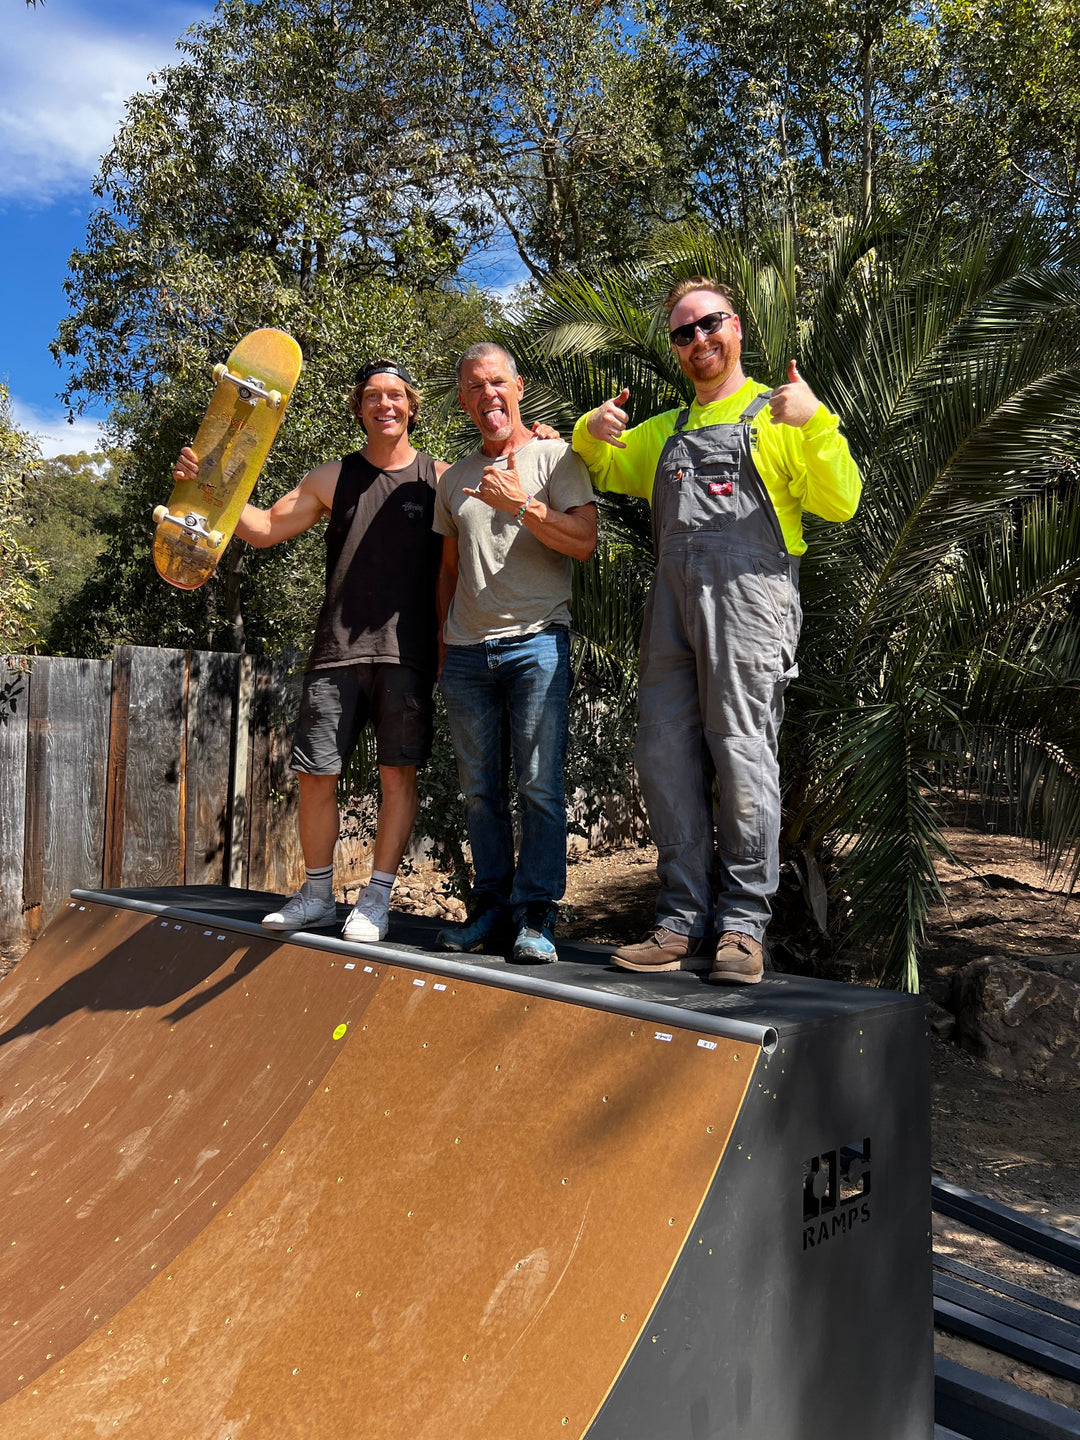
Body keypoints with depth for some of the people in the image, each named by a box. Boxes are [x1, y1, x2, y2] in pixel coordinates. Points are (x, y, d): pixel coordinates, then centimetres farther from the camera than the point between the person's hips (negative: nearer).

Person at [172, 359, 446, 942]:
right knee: (315, 774, 2)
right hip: (337, 649, 2)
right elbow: (264, 528, 13)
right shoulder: (332, 478, 13)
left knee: (398, 774, -2)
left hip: (406, 652, -2)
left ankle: (376, 900, 9)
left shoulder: (439, 478, 8)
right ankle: (317, 894, 18)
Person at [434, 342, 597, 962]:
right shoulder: (455, 479, 19)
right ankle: (492, 908, 16)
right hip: (466, 652, 5)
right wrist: (440, 642, 16)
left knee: (540, 785, -6)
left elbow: (585, 541, -6)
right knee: (481, 789, 7)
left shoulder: (555, 456, 4)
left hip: (536, 641, -5)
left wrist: (522, 504, -15)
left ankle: (536, 916, 0)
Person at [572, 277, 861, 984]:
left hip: (747, 592, -5)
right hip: (672, 600, 6)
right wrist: (592, 430, 14)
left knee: (742, 754, -8)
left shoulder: (775, 414, 10)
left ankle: (742, 925, 0)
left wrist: (817, 421, -14)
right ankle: (686, 920, 7)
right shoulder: (665, 430, 27)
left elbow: (840, 503, 0)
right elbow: (599, 468, 36)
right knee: (665, 758, 0)